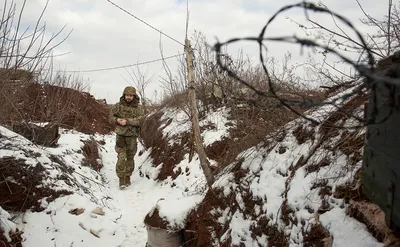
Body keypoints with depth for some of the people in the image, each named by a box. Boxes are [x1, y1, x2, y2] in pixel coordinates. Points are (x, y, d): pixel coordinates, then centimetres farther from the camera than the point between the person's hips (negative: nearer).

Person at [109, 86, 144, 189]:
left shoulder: (138, 109, -2)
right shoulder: (118, 106, 1)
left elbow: (139, 120, -14)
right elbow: (111, 117, 6)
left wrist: (127, 121, -24)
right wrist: (117, 120, -15)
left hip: (132, 136, 1)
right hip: (121, 135, -1)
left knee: (130, 157, 10)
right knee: (121, 157, -9)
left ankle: (128, 177, 25)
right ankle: (121, 179, -3)